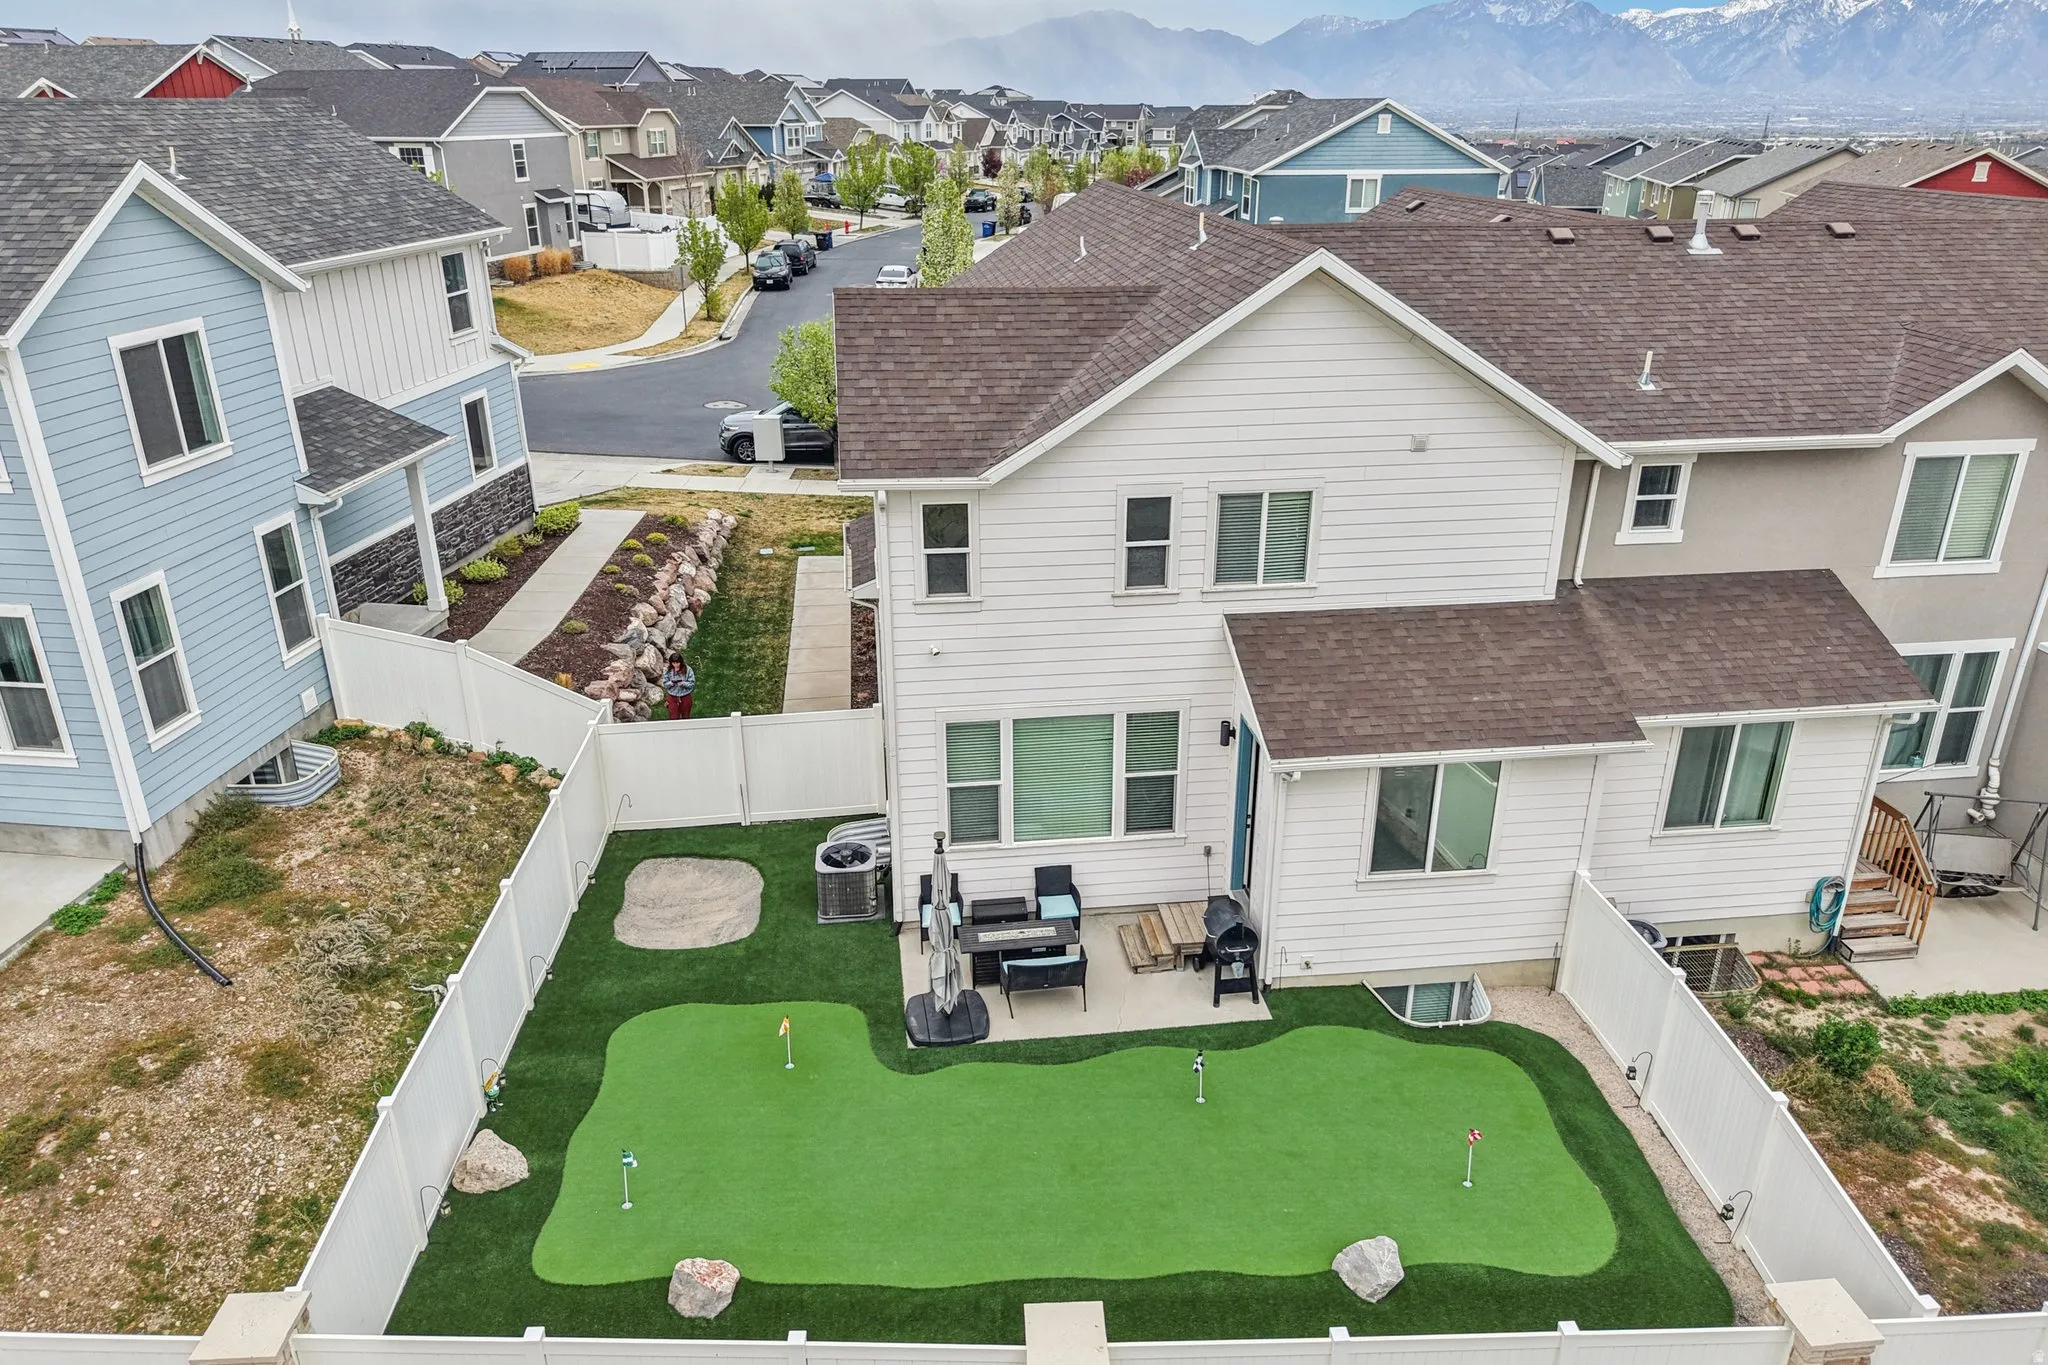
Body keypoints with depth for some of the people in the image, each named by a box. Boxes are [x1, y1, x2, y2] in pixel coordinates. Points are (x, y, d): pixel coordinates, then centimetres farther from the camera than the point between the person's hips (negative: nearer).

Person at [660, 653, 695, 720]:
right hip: (673, 697, 1)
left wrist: (683, 683, -30)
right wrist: (670, 683, -25)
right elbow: (665, 684, -3)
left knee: (685, 717, 17)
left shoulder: (687, 669, -13)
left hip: (685, 697, 0)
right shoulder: (668, 670, -8)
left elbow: (692, 683, -12)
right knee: (673, 718, 3)